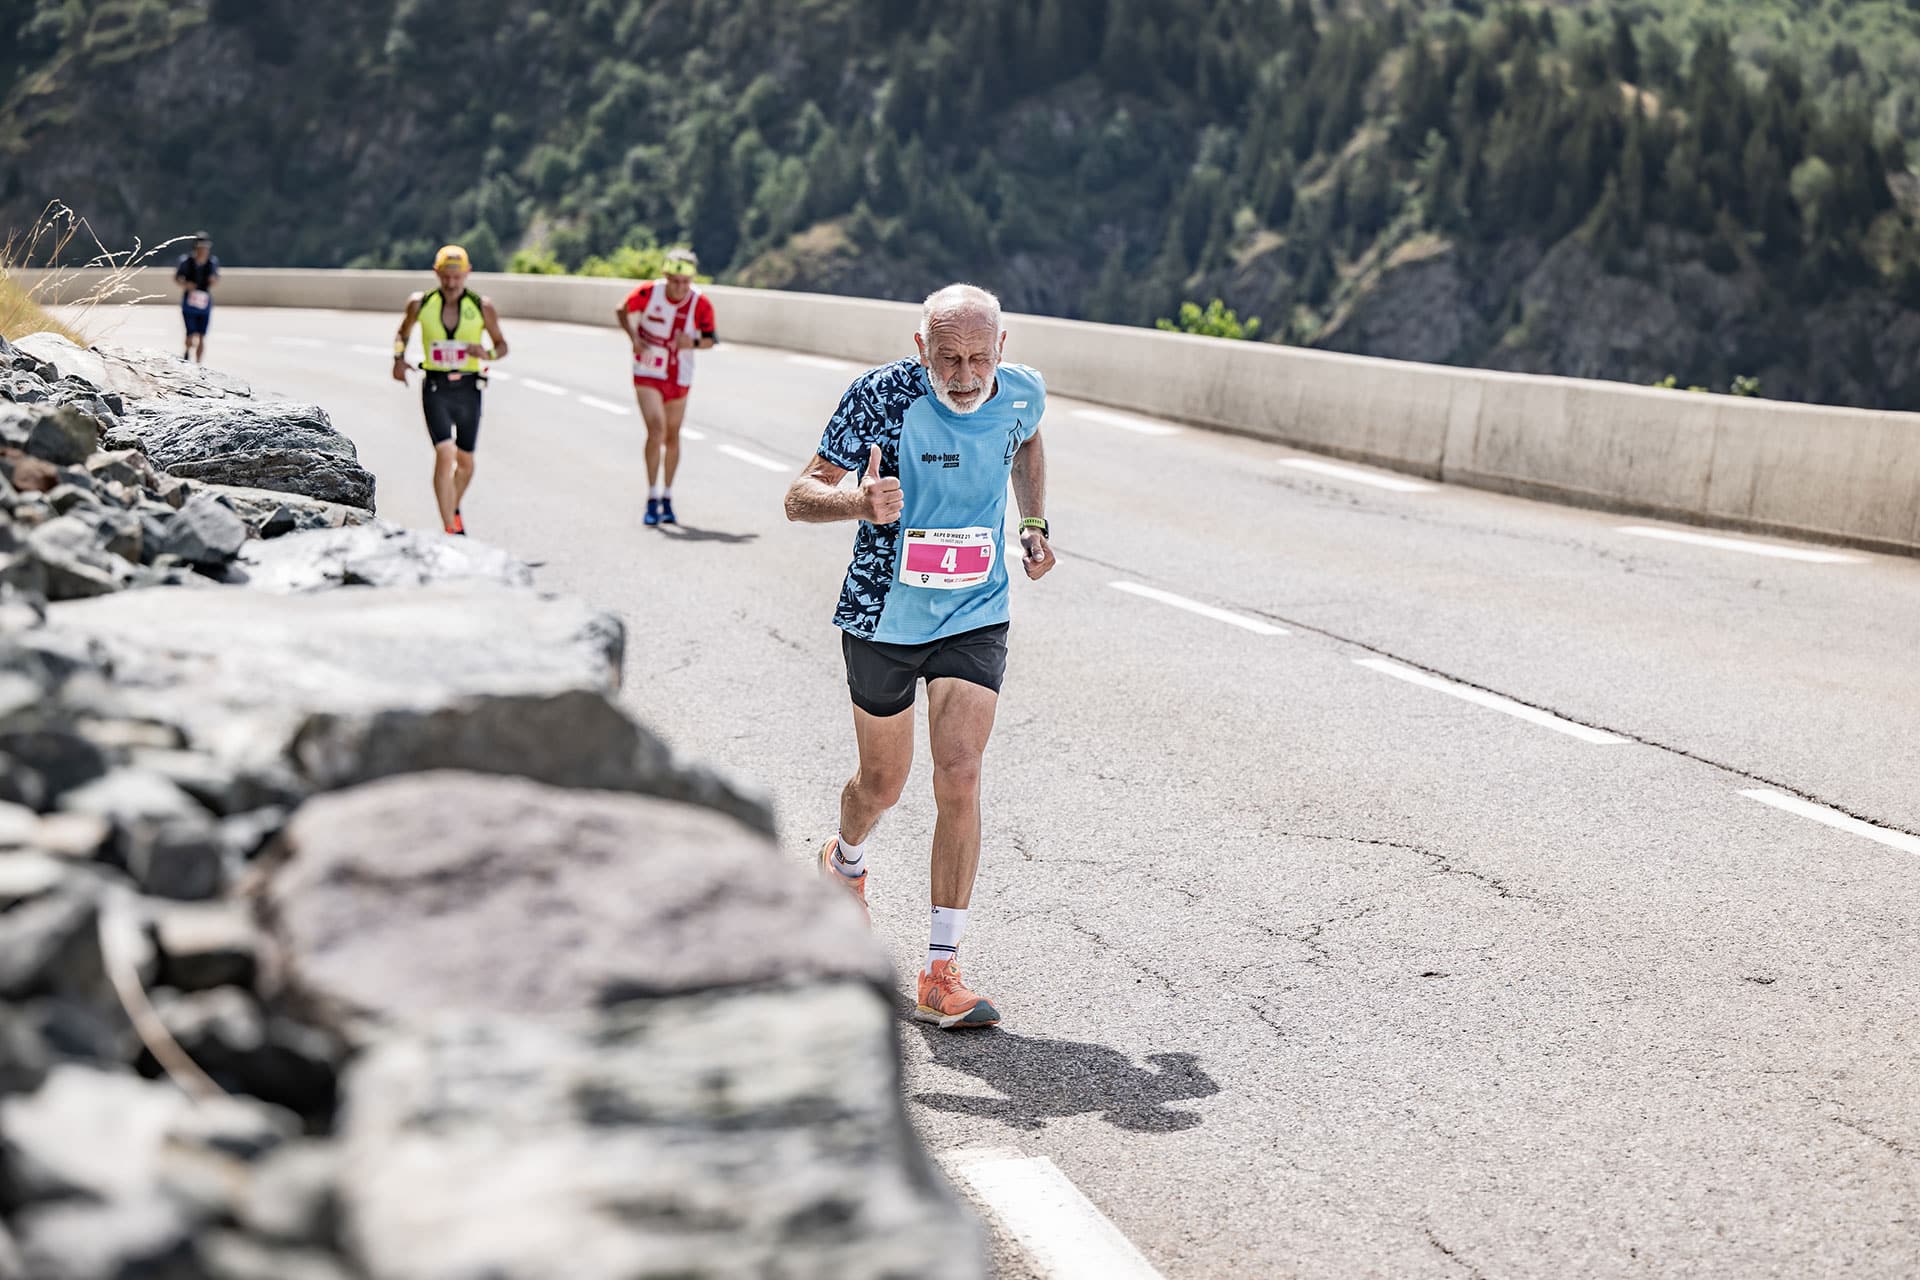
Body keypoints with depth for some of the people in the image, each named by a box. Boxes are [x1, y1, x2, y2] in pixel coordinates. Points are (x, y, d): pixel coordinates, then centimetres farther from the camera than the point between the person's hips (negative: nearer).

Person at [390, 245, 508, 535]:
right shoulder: (420, 304, -1)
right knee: (445, 454, -18)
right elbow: (403, 333, 17)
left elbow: (502, 345, 6)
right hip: (435, 388, -2)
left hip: (468, 389, 2)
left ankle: (454, 509, 43)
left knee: (465, 460, 13)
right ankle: (450, 528, -18)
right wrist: (399, 358, -2)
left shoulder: (482, 307, -3)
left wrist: (488, 353, -16)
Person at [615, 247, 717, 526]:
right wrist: (633, 337, -11)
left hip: (679, 378, 2)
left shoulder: (701, 303, -13)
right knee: (656, 430, -17)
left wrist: (694, 343, -23)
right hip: (647, 374, -2)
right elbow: (623, 311, 4)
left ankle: (667, 498, 27)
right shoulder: (648, 293, -15)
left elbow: (710, 339, -2)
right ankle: (652, 499, -12)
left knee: (672, 436, 12)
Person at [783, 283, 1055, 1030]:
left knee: (959, 779, -13)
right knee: (882, 785, 15)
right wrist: (858, 502, -38)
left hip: (975, 618, 1)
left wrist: (1035, 526, 8)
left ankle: (942, 974, -7)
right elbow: (799, 497, -18)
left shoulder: (1022, 393, -9)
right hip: (882, 617, -1)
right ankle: (845, 864, 52)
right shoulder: (882, 394, -20)